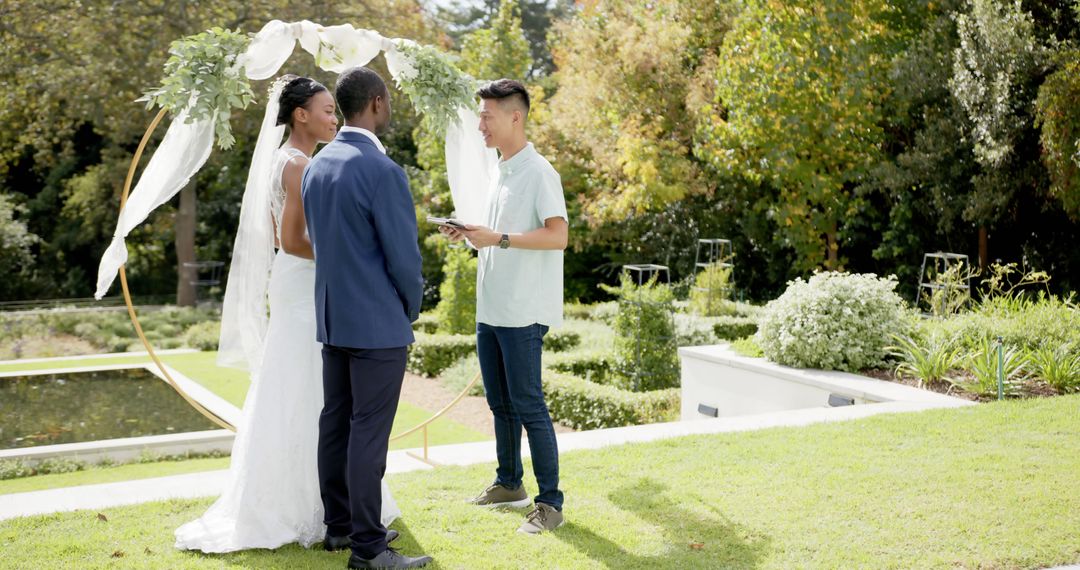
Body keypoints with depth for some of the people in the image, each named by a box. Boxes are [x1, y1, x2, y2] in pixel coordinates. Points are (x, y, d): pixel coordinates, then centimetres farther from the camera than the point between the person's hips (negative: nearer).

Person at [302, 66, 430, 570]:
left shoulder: (316, 166, 7)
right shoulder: (383, 171, -18)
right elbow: (404, 256, -16)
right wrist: (411, 310, 2)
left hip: (331, 317, 8)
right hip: (378, 323, -8)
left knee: (336, 423, 14)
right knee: (369, 433, -3)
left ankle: (339, 523, 25)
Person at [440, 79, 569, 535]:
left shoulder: (537, 172, -12)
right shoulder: (502, 171, 16)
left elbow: (558, 235, -19)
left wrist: (499, 238, -23)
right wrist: (472, 236, 7)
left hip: (523, 313, -9)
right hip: (490, 308, 9)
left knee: (527, 405, -5)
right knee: (500, 403, 17)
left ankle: (550, 502, 4)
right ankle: (509, 484, 31)